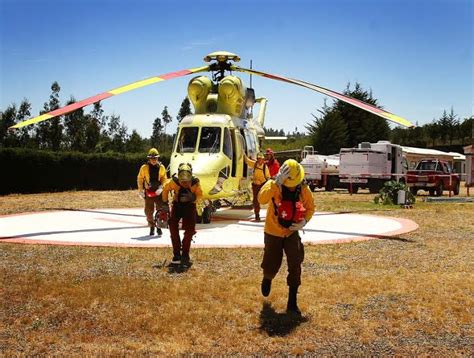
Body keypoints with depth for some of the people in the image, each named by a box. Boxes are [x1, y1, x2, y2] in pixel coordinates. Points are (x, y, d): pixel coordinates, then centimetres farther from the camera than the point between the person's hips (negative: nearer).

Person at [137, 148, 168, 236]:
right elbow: (140, 179, 6)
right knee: (148, 211, 2)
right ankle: (152, 227, 17)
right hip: (148, 192, 0)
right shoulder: (144, 167, 1)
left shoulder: (161, 167, 3)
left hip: (159, 192, 0)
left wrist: (161, 187, -11)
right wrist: (140, 191, 0)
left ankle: (159, 227, 11)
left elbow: (164, 179, 5)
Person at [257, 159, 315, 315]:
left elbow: (310, 207, 5)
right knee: (271, 267, 8)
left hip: (292, 232, 2)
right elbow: (262, 199, -43)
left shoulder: (304, 189, -13)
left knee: (295, 265, -10)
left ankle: (292, 303, 3)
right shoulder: (274, 185, -23)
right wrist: (277, 183, -53)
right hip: (273, 233, -2)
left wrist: (304, 221, -15)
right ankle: (267, 279, 47)